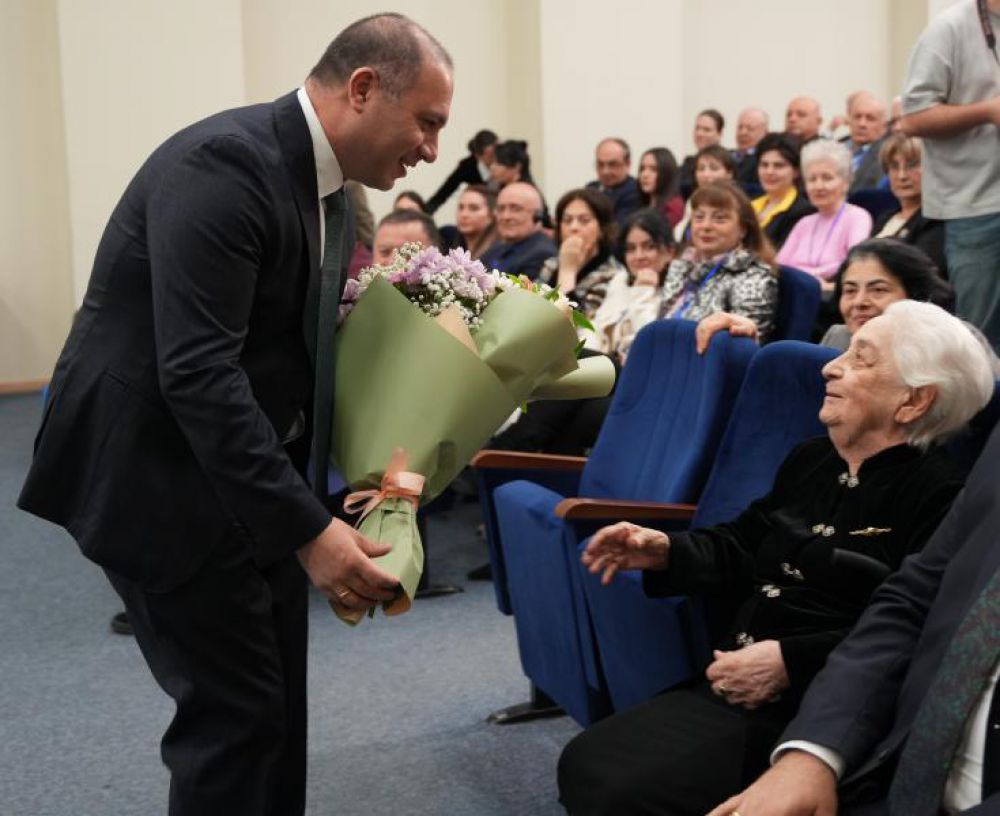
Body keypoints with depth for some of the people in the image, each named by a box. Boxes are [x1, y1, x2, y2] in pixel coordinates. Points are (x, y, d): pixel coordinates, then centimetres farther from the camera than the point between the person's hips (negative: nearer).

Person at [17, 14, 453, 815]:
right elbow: (196, 373, -29)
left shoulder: (329, 191, 7)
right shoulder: (223, 164, -23)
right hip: (159, 475, -9)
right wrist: (307, 528, -30)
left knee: (274, 704, 13)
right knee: (235, 708, -4)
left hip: (250, 476, 9)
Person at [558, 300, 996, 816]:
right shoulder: (812, 459, 17)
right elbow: (742, 549, 25)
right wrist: (666, 551, 6)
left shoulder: (939, 497, -11)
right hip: (730, 684, 8)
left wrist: (792, 661, -24)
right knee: (585, 763, -4)